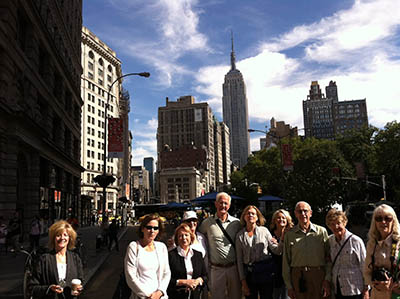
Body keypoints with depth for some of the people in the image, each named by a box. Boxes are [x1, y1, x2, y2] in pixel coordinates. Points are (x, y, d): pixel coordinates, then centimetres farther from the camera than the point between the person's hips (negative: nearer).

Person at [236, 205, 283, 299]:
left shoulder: (264, 230, 1)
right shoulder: (240, 235, 2)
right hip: (249, 274, 0)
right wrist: (243, 282, -1)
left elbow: (276, 251, -1)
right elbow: (239, 260, 2)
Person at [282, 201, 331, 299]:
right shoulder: (289, 234, 7)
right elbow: (286, 262, 7)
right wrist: (289, 286, 3)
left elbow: (329, 259, 6)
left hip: (318, 276, 0)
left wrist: (327, 280, -3)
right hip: (298, 277, 1)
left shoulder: (322, 231, 6)